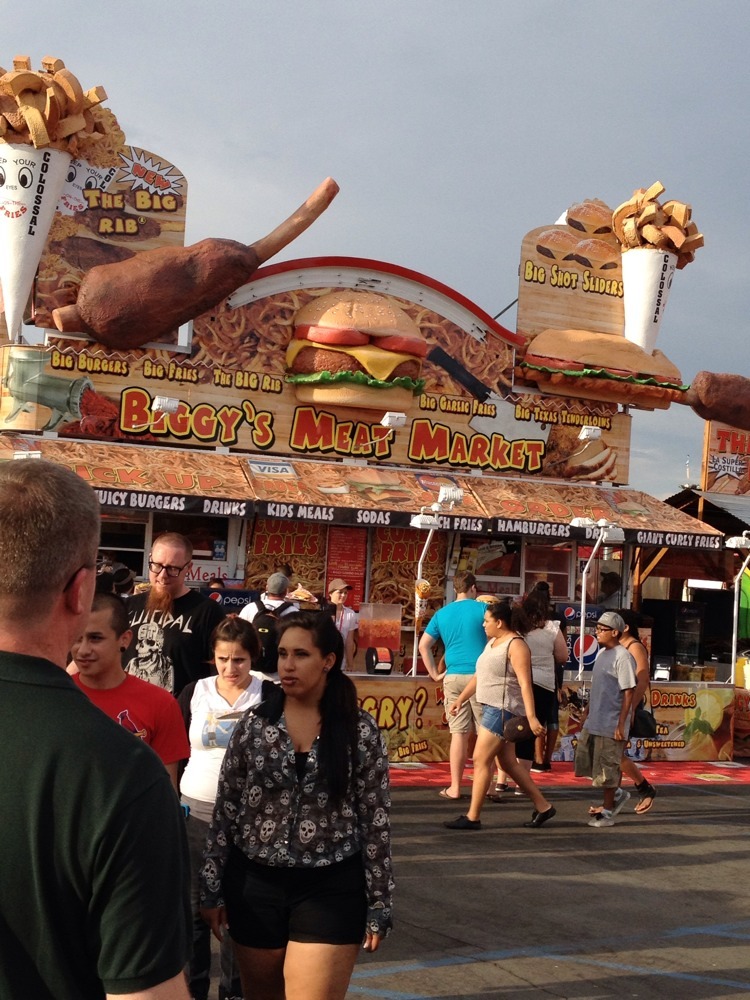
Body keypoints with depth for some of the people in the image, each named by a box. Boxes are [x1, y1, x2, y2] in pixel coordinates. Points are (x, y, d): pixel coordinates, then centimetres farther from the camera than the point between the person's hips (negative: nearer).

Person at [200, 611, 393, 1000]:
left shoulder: (360, 730, -5)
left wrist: (378, 903, -2)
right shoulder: (253, 724, -1)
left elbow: (376, 819, -2)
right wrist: (212, 887, 3)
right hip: (255, 885, 2)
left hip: (331, 889, -2)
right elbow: (224, 810, 4)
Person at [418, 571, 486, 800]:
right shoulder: (482, 609, 0)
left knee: (459, 733, 5)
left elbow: (423, 645, 9)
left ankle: (455, 788, 6)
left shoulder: (442, 614, 10)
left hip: (453, 677, 3)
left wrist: (435, 674, 11)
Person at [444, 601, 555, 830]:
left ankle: (472, 817, -4)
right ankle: (543, 806, 21)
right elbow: (479, 675, 24)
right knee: (508, 762, 13)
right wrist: (461, 698, 24)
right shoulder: (492, 643, 15)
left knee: (481, 760, -9)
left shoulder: (515, 645, -14)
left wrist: (531, 717, -28)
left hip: (503, 709, -10)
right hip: (492, 708, 10)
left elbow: (525, 684, -21)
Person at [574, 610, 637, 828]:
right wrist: (587, 710, 22)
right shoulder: (601, 653, 11)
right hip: (593, 723, 9)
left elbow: (628, 693, -17)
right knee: (587, 763, 11)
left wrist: (621, 724, -19)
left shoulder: (622, 657, -16)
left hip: (610, 725, -9)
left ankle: (607, 812, 12)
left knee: (607, 769, 0)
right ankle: (614, 797, 27)